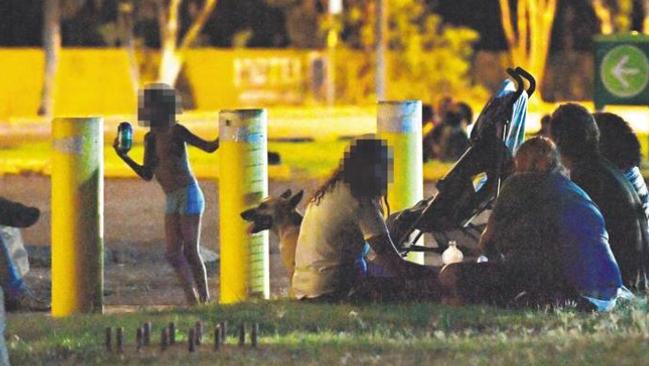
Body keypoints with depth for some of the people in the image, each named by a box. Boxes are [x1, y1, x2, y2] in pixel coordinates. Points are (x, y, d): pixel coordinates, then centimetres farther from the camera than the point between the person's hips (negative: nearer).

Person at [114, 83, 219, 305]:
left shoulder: (176, 132, -9)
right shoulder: (150, 138, 12)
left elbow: (208, 147, -12)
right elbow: (147, 174, 16)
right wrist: (123, 156, 10)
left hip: (188, 195, -8)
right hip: (173, 201, 8)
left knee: (190, 253, -7)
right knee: (173, 254, 4)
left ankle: (205, 302, -1)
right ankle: (193, 302, 8)